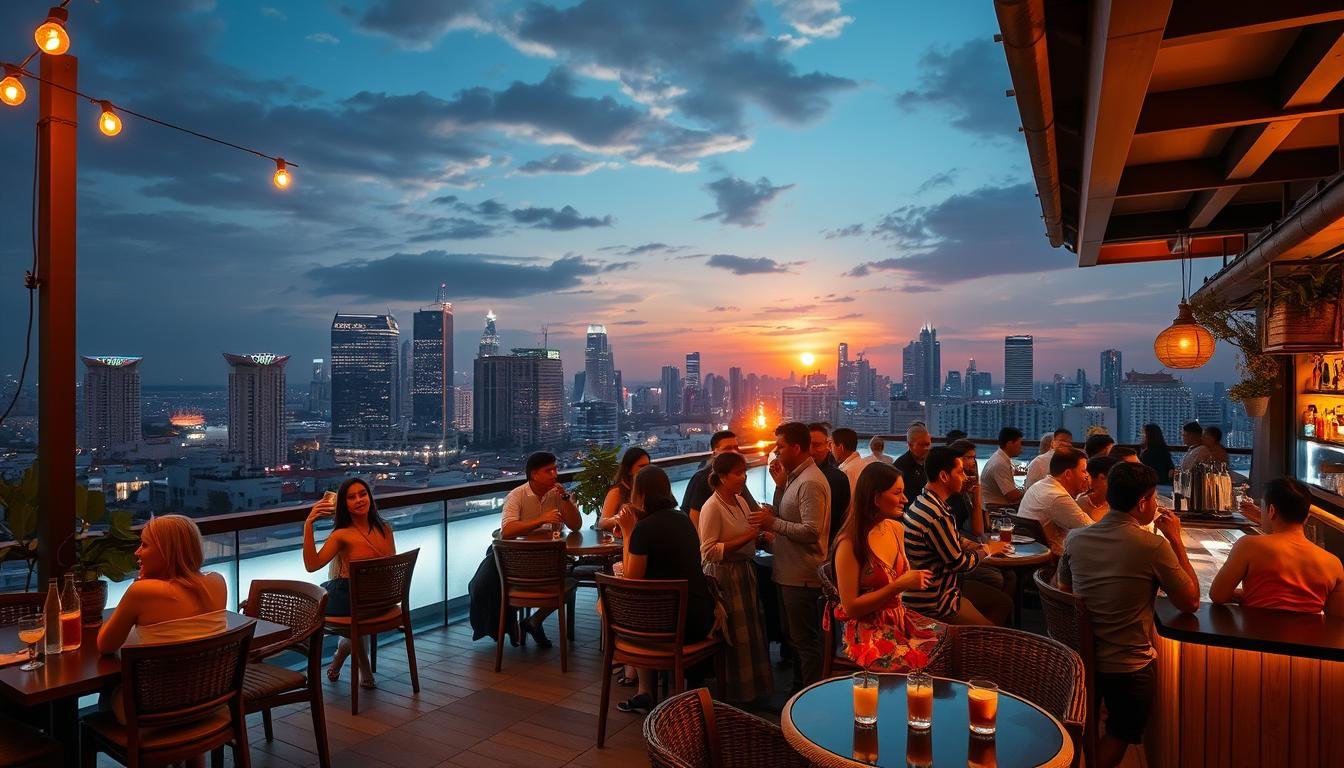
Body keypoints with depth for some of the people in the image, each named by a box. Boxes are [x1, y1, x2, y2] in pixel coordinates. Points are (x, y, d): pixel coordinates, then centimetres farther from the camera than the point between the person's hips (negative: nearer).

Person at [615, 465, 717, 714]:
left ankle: (645, 692, 31)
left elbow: (631, 578, -7)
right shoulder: (683, 519, 7)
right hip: (701, 619, 6)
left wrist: (628, 531, -3)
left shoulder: (644, 529, -14)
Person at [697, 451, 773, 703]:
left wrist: (760, 534, 1)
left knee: (752, 632, 16)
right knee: (735, 636, 2)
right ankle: (736, 691, 20)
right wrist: (745, 538, -23)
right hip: (724, 576, -8)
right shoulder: (712, 508, -17)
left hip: (745, 571, 8)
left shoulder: (741, 501, 8)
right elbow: (708, 552, -23)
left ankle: (754, 686, 33)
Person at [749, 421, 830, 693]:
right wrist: (773, 516, 3)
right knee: (793, 636, 21)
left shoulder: (810, 483, -20)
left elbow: (811, 531, -26)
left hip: (802, 577, -10)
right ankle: (799, 690, 35)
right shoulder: (795, 477, 12)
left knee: (806, 641, 3)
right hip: (790, 573, 10)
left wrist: (774, 523, -18)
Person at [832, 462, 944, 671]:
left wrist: (914, 580, 0)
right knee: (920, 668, -23)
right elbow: (850, 608, -15)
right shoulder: (850, 544, -17)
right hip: (867, 633, -7)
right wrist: (899, 586, -19)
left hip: (900, 621, 7)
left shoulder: (897, 529, 4)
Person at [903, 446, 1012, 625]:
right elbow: (959, 563, -19)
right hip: (933, 604, -9)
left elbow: (956, 540, 15)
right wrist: (987, 550, -2)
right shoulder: (936, 515, -28)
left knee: (1004, 604, 17)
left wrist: (984, 547, 2)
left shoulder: (924, 502, 4)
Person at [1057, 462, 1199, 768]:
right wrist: (1176, 541, -4)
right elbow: (1190, 601, -7)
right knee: (1121, 736, 21)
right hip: (1128, 668, -4)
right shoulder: (1153, 546, -21)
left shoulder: (1075, 538, -6)